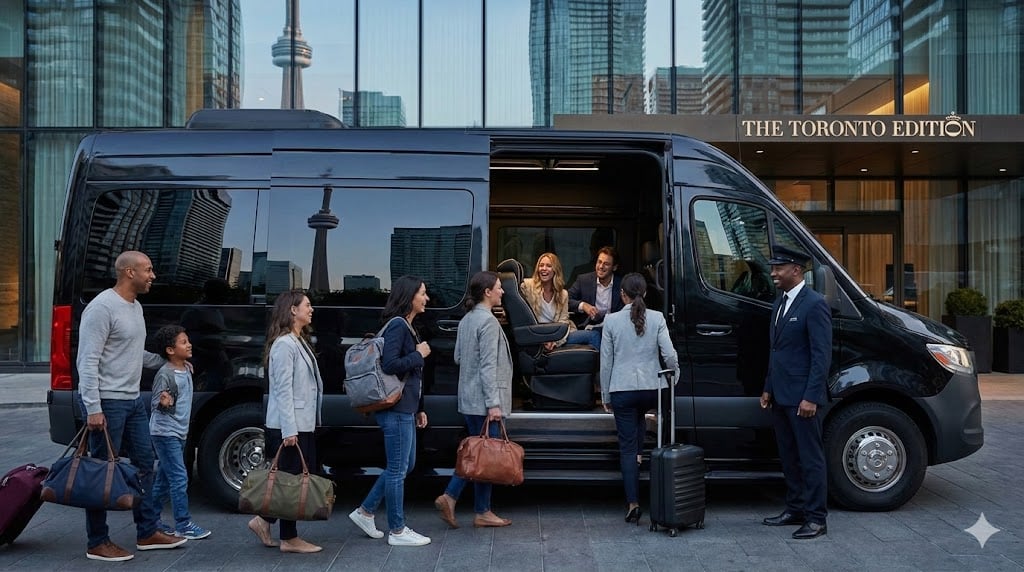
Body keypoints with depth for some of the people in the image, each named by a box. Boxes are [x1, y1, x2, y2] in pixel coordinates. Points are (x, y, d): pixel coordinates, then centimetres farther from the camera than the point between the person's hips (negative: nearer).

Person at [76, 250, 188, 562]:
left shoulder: (135, 306, 13)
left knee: (144, 463, 14)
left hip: (133, 400, 10)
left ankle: (148, 532, 24)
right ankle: (98, 543, 10)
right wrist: (93, 408, -23)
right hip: (107, 403, -10)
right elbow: (88, 361, -19)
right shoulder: (103, 307, -16)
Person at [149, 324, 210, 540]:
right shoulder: (165, 374, -17)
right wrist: (163, 402, -33)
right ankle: (183, 524, -5)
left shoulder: (186, 370, 8)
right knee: (179, 477, -9)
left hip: (179, 432, 9)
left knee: (164, 478, 14)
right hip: (165, 432, -9)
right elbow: (154, 403, -14)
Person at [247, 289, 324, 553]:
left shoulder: (300, 342, 16)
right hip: (289, 426, -10)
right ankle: (289, 538, 8)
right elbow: (283, 390, -19)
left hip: (303, 424, 10)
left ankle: (264, 521, 23)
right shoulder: (284, 344, -14)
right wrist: (289, 429, -21)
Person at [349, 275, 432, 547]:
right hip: (396, 409, -10)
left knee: (404, 466, 17)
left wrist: (419, 408, 19)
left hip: (406, 408, 10)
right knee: (398, 469, -1)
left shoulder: (407, 327, 16)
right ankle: (397, 531, 9)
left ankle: (365, 512, 25)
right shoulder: (397, 326, -14)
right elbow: (390, 365, -25)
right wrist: (419, 354, -13)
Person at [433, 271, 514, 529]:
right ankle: (482, 513, 9)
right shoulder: (488, 321, -16)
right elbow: (488, 366, -20)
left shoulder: (466, 320, 11)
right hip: (484, 399, -9)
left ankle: (450, 496, 11)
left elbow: (458, 357, 18)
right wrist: (493, 403, -20)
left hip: (469, 398, 9)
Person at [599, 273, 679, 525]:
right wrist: (675, 377, 12)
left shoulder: (612, 320, -3)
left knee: (627, 446, 2)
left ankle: (633, 503, -1)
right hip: (651, 388, 2)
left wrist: (605, 396, 9)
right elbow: (669, 355, -7)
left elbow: (606, 362, 0)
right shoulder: (657, 318, -1)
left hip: (622, 389, -2)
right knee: (640, 420, 36)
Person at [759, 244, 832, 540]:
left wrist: (811, 397, -20)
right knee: (789, 457, 15)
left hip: (801, 397, -9)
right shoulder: (780, 304, 15)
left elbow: (822, 355, -16)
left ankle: (816, 518, 5)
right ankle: (795, 509, 26)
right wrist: (768, 389, 16)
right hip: (780, 396, 9)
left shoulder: (814, 304, -12)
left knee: (810, 458, -1)